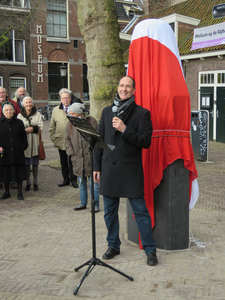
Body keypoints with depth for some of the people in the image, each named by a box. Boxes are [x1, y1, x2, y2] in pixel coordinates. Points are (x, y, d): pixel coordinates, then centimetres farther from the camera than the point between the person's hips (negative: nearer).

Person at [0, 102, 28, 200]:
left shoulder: (19, 123, 7)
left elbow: (24, 137, 9)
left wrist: (23, 147, -4)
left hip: (18, 153, 1)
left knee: (19, 172, 3)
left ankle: (20, 192, 14)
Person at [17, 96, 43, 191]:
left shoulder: (37, 114, 9)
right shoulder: (20, 115, 9)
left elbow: (41, 127, 2)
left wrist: (33, 128, -15)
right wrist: (25, 130, -14)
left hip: (35, 142, 0)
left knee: (35, 163, 3)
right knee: (26, 163, 2)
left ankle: (35, 183, 12)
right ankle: (28, 183, 11)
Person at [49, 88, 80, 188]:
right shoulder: (56, 110, 10)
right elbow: (52, 127, 15)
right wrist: (53, 138, 7)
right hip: (60, 141, 3)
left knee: (72, 162, 3)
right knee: (63, 162, 10)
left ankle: (73, 180, 14)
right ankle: (66, 180, 20)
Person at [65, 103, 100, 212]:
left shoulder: (91, 121, -5)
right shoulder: (70, 124, 6)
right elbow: (68, 140, 13)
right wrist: (71, 152, 2)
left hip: (90, 158, -4)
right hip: (77, 158, 4)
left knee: (93, 183, 3)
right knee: (81, 183, 14)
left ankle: (96, 205, 13)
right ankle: (83, 203, 26)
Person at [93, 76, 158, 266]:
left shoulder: (142, 113, -3)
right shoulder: (107, 112, 11)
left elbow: (146, 142, -11)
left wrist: (125, 129, -21)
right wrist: (97, 167, 10)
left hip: (131, 170, -4)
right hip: (109, 169, 5)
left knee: (141, 211, 1)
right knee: (110, 212, 14)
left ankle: (150, 250, 14)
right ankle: (113, 245, 30)